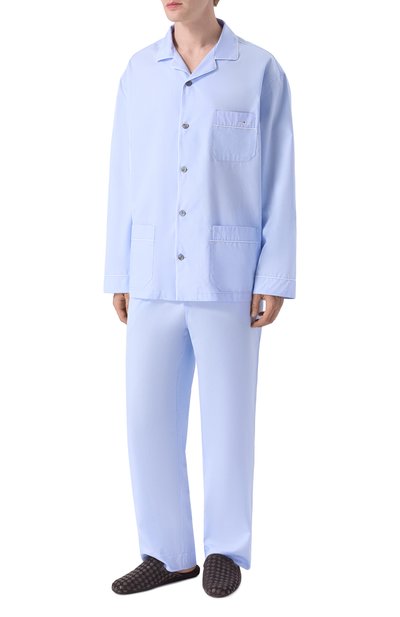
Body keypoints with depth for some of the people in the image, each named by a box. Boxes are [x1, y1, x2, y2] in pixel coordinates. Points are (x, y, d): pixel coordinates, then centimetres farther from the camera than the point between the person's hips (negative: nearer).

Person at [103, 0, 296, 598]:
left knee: (227, 417, 3)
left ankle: (226, 550, 21)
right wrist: (120, 274, 6)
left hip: (230, 274, -3)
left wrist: (276, 280, -9)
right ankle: (169, 554, 18)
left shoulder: (263, 72, -2)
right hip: (159, 275, 4)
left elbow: (279, 183, -3)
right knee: (149, 419, 3)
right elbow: (126, 177, 10)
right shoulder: (140, 70, 8)